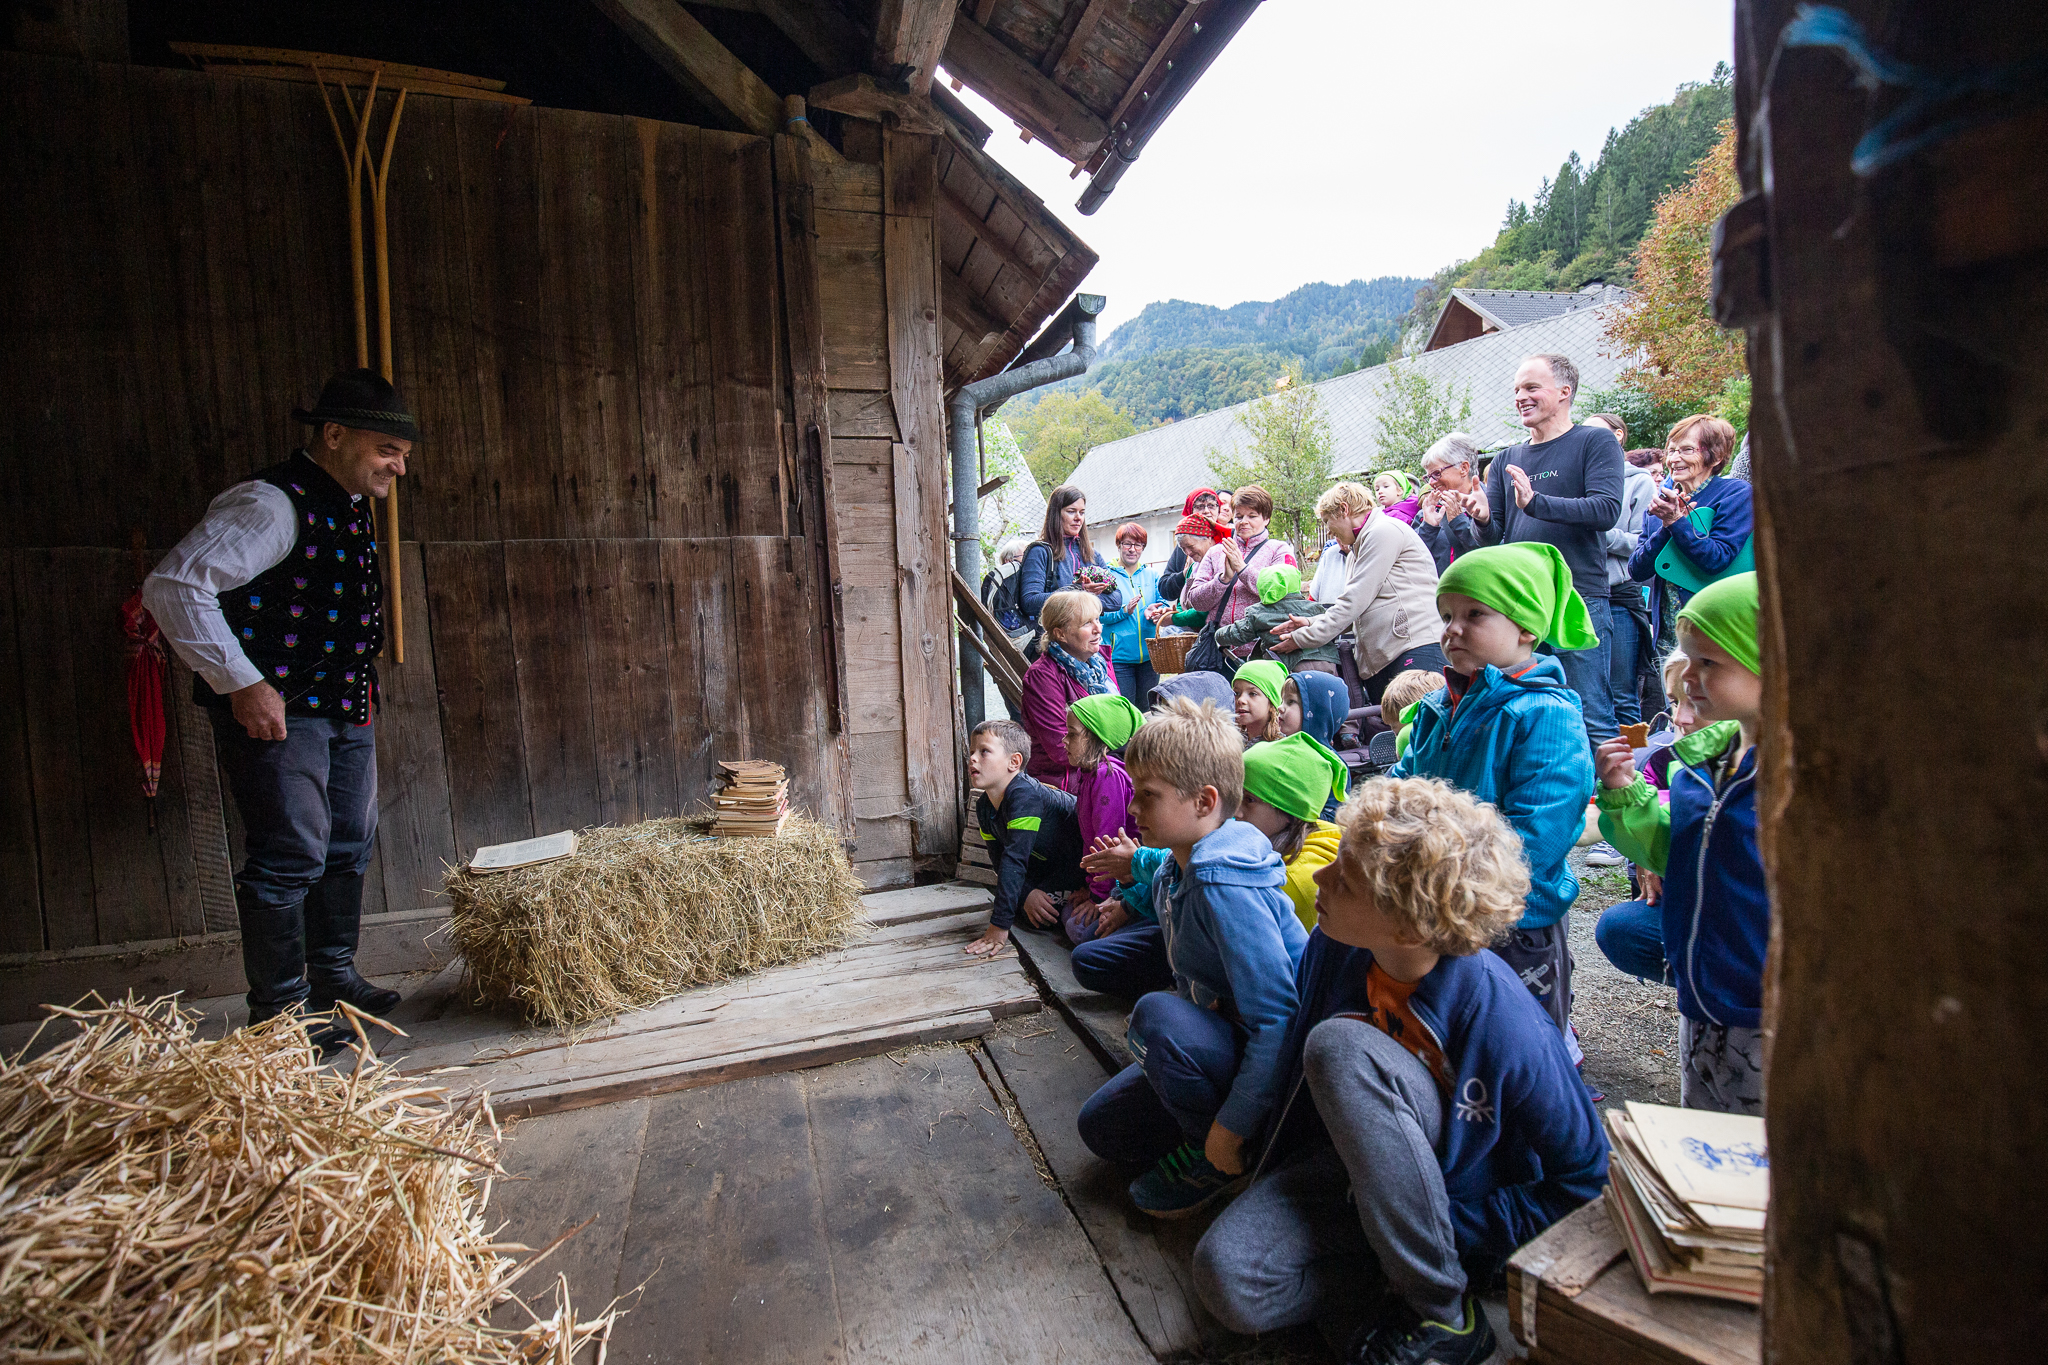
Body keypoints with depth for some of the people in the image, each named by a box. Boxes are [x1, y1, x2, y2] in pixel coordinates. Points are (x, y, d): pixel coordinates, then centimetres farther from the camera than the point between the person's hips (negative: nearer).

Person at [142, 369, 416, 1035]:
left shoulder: (350, 507, 13)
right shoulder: (272, 504, -16)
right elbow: (174, 585, -22)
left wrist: (361, 694, 17)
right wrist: (242, 684, -23)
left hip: (347, 711, 9)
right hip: (277, 713, -9)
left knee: (349, 846, 15)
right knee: (293, 855, -5)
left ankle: (334, 979, 30)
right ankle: (280, 1011, 10)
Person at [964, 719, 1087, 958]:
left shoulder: (1024, 796, -35)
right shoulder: (983, 806, -8)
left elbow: (1014, 859, -40)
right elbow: (999, 860, -3)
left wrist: (999, 926, -42)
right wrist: (1027, 893, -20)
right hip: (1043, 865, 8)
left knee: (1041, 917, -17)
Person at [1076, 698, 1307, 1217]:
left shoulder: (1224, 886, -30)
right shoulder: (1173, 874, 0)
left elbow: (1278, 1017, -31)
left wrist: (1229, 1130, -26)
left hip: (1275, 1064, -8)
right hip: (1220, 1044, 9)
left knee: (1158, 1016, -34)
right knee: (1100, 1125, 7)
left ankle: (1219, 1160, -9)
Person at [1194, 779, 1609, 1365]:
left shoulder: (1502, 1023, -29)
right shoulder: (1333, 950, -15)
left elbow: (1581, 1179, -12)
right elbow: (1297, 1062, 6)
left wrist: (1454, 1232, -14)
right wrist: (1276, 1178, 9)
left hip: (1458, 1192, -3)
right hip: (1354, 1162, 3)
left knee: (1340, 1043, -35)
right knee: (1225, 1275, -26)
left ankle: (1443, 1309, -18)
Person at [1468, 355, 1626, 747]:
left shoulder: (1596, 441, 2)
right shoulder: (1507, 460, 17)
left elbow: (1606, 509, -13)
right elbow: (1494, 537, 12)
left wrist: (1535, 502, -24)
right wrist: (1484, 519, -11)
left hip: (1579, 599, -5)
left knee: (1590, 717, -4)